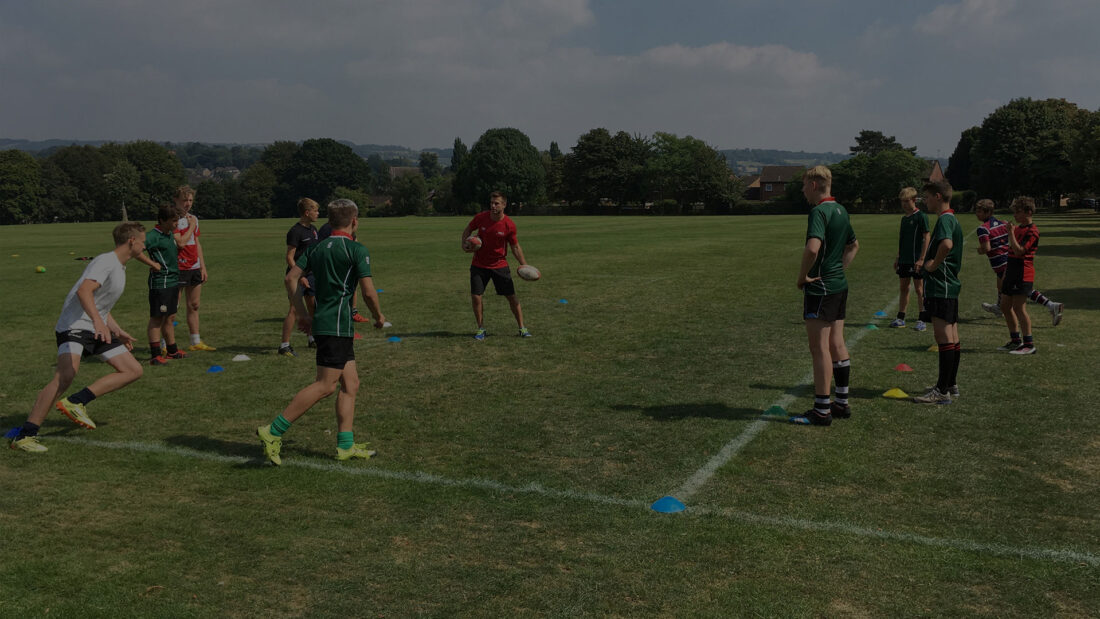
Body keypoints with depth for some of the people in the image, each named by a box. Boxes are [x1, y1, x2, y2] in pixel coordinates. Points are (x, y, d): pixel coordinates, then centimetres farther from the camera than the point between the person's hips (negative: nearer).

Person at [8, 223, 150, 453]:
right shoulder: (105, 262, -13)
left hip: (97, 329, 10)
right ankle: (24, 436, -21)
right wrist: (98, 321, -45)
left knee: (133, 370, 2)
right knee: (65, 376, -27)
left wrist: (119, 332, 35)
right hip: (75, 326, -10)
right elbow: (84, 291, -32)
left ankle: (76, 402, -6)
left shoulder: (119, 268, 18)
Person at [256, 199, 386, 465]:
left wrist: (302, 314, 15)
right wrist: (379, 316, 8)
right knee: (325, 385, -8)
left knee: (350, 384, 11)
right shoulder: (357, 250, -7)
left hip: (322, 321, 8)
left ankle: (346, 445, 11)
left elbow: (291, 278, 9)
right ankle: (273, 432, -10)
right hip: (337, 325, -8)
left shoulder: (316, 247, 13)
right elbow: (368, 292, -10)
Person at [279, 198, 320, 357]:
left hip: (311, 274, 8)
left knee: (312, 307, 15)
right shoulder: (295, 231, -14)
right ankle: (285, 345, -10)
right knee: (294, 309, -11)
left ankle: (311, 338, 29)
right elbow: (289, 257, -17)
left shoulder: (313, 229, 12)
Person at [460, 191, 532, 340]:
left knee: (511, 297, 0)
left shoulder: (509, 225, -13)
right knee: (475, 296, -5)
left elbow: (515, 246, 0)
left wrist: (524, 265, -8)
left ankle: (522, 328, 13)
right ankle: (481, 328, 13)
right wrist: (464, 243, -10)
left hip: (500, 265, -1)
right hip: (479, 265, 1)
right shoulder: (480, 217, -10)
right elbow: (468, 230, 9)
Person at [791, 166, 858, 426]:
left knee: (819, 348, -4)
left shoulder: (819, 212, -17)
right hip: (840, 285, 9)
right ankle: (842, 403, 21)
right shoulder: (841, 211, 12)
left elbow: (812, 247, -32)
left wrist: (802, 276, -18)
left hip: (820, 287, -9)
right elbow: (853, 245, 28)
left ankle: (821, 410, 1)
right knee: (837, 345, 14)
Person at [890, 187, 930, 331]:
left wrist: (921, 259, -18)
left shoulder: (921, 216, -10)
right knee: (904, 288, 12)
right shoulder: (904, 218, 12)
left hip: (916, 260, -7)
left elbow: (927, 237, -13)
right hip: (904, 260, 7)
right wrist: (898, 257, 18)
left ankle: (922, 320, 4)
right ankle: (900, 318, 18)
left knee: (919, 289, -1)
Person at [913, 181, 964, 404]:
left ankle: (942, 391, -6)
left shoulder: (944, 219, -15)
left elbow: (946, 244, -35)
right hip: (951, 285, 10)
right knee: (952, 338, 14)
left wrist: (934, 264, -21)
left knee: (944, 337, -8)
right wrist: (934, 262, 16)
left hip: (940, 287, -10)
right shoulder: (953, 219, 16)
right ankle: (951, 384, 23)